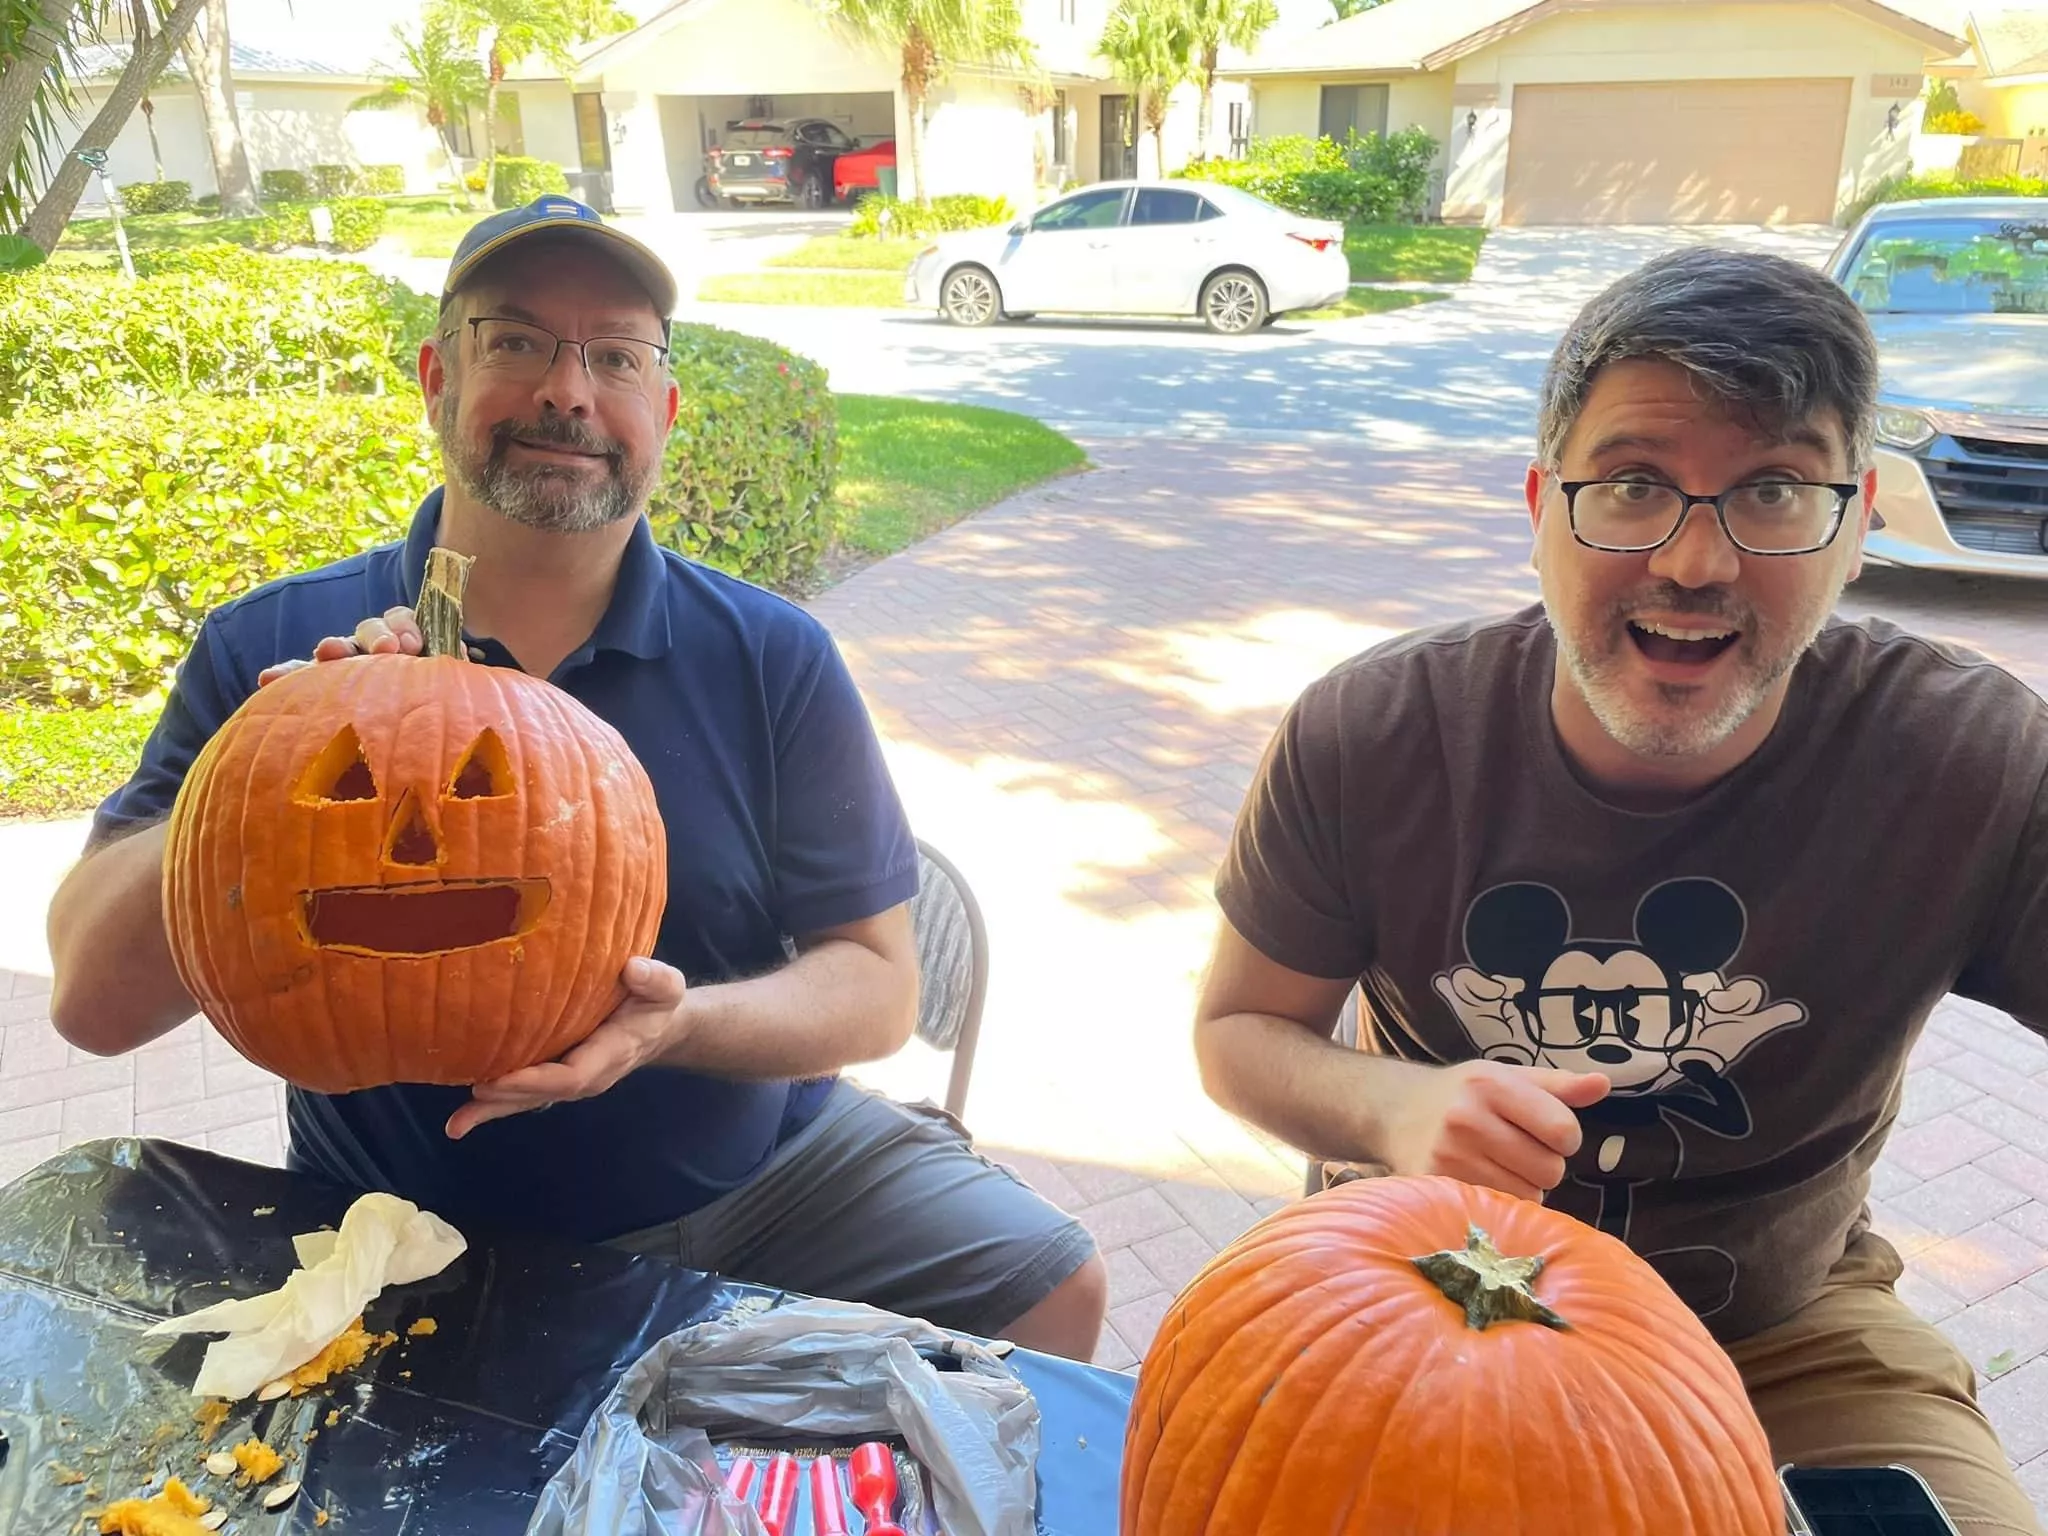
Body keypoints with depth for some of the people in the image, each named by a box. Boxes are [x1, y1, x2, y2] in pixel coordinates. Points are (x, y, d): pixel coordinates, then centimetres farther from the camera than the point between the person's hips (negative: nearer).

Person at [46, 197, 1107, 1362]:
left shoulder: (772, 658, -7)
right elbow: (94, 1002, -8)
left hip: (759, 1171, 1)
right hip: (407, 1245, 0)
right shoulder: (273, 651, -6)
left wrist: (680, 1025, -26)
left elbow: (878, 980, -6)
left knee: (1054, 1289, -9)